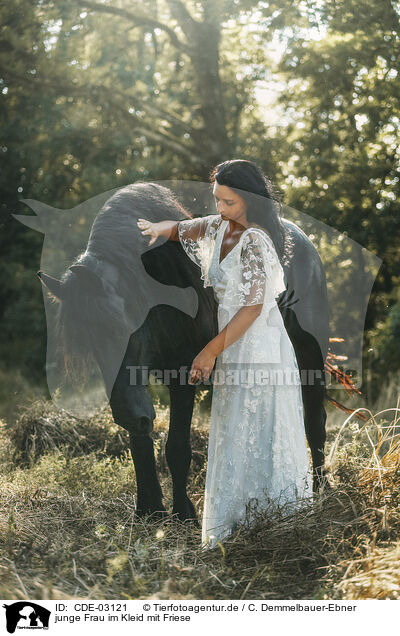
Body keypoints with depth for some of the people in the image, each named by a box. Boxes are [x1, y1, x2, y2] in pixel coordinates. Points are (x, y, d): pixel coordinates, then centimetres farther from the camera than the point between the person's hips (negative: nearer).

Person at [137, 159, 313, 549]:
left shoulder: (255, 242, -20)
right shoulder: (218, 227, 5)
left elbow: (253, 307, -21)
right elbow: (182, 230, 23)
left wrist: (212, 351, -19)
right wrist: (160, 229, 1)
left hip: (259, 345, -9)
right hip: (233, 341, 9)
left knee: (250, 433, -1)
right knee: (234, 427, 14)